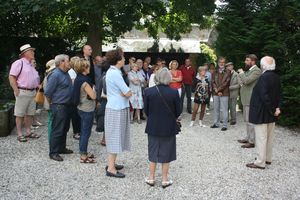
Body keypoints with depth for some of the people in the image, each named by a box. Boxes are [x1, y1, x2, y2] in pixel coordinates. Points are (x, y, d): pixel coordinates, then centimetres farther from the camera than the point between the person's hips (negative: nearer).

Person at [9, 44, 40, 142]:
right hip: (22, 92, -8)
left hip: (32, 92, 8)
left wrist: (37, 86, 14)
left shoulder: (31, 65, 16)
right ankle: (19, 134, 6)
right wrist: (17, 91, -17)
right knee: (20, 114, -1)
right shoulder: (19, 63, -9)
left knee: (30, 113, 12)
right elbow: (11, 77, -14)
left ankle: (28, 132, 22)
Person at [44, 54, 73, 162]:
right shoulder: (55, 75, -17)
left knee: (64, 129, 17)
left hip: (66, 105, 9)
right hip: (58, 107, -9)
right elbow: (47, 92, -16)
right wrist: (53, 103, -5)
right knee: (57, 130, -3)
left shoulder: (65, 74, 11)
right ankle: (53, 152, 6)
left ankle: (62, 148, 30)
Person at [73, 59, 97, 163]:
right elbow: (93, 96, -19)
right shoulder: (84, 81, -21)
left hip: (82, 108, 10)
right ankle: (83, 156, 5)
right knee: (86, 132, -2)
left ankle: (83, 152, 27)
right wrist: (93, 88, -3)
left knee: (83, 131, 17)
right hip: (87, 109, -10)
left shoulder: (78, 78, 8)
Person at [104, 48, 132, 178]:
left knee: (115, 137, 15)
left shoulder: (111, 71, 12)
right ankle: (111, 169, -1)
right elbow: (128, 93, -20)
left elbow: (123, 91, 11)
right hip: (117, 109, -10)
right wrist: (125, 93, 0)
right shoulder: (115, 73, -19)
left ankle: (111, 163, 24)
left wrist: (123, 93, -8)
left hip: (115, 107, 10)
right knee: (115, 137, -6)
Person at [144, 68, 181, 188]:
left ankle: (151, 178, 23)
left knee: (153, 152, 15)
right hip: (169, 127, -1)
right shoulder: (174, 93, -14)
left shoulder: (148, 91, -11)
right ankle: (165, 180, 19)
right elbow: (178, 111, -6)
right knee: (166, 153, 11)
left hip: (153, 127, 1)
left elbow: (146, 110, -3)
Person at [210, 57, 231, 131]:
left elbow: (226, 83, -9)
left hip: (224, 94, -5)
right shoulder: (215, 73, 13)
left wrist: (218, 89, -12)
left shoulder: (228, 72, 0)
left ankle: (225, 125, 3)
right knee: (216, 109, 12)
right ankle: (216, 123, 23)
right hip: (215, 94, 5)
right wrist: (216, 90, -10)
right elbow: (213, 82, 5)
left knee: (224, 110, -3)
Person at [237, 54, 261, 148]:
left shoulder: (256, 71, -14)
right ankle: (248, 138, 27)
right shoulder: (249, 70, 17)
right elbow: (242, 81, 28)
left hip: (251, 100, -10)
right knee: (247, 120, 17)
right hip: (246, 99, 10)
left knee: (250, 121, -6)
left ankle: (251, 141, -1)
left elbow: (246, 81, -25)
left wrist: (241, 73, -10)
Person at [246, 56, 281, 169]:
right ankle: (268, 159, 28)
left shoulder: (264, 77, -19)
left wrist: (271, 110, -15)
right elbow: (279, 94, 7)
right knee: (269, 137, 16)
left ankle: (260, 162, 2)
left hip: (261, 113, -8)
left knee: (261, 138, -3)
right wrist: (278, 107, 1)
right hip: (271, 114, 9)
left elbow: (264, 96, -24)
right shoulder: (276, 77, 6)